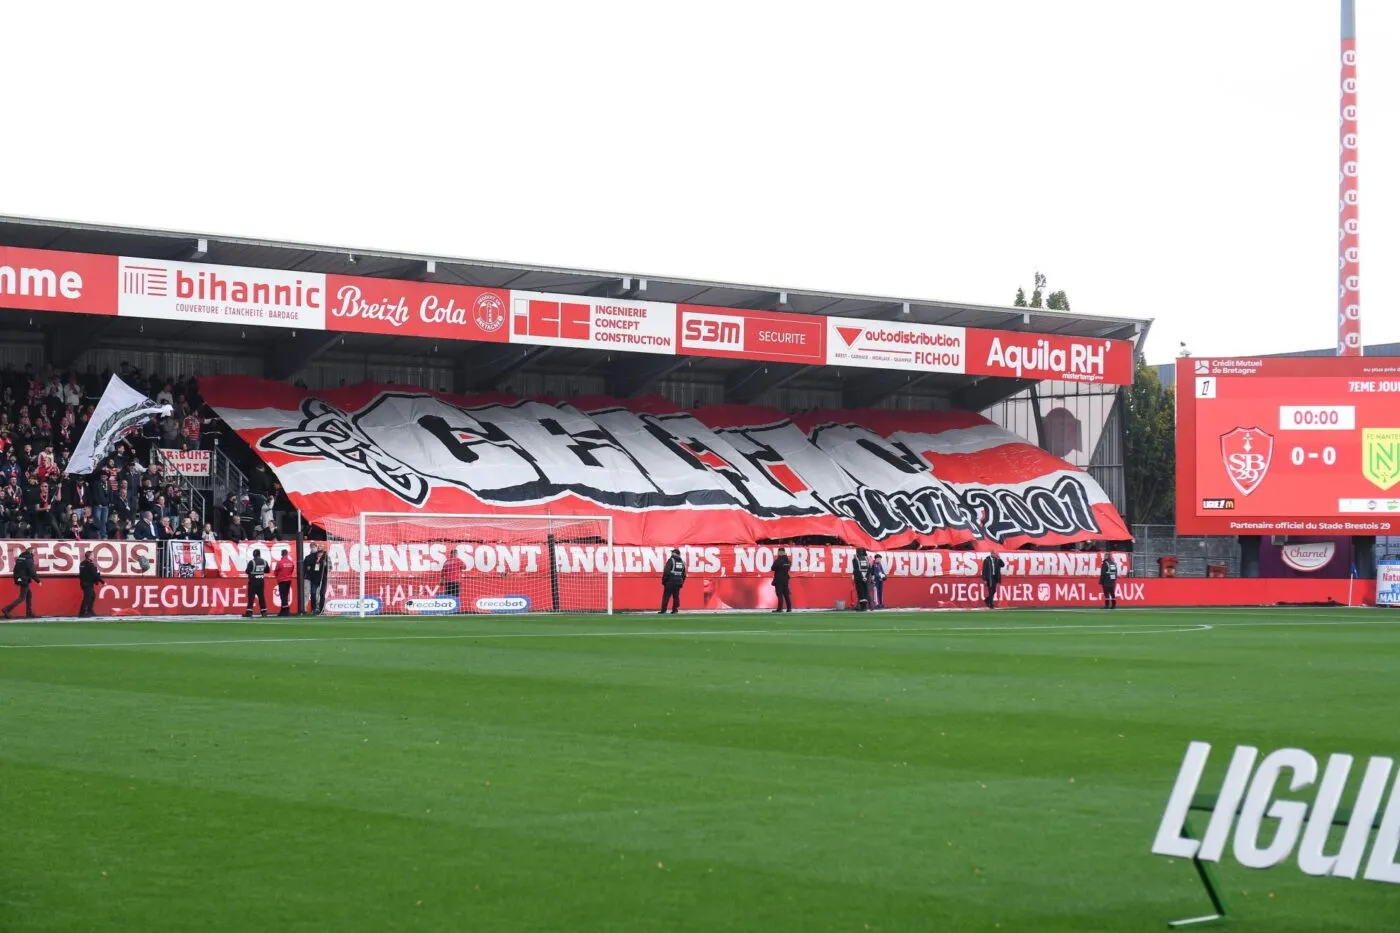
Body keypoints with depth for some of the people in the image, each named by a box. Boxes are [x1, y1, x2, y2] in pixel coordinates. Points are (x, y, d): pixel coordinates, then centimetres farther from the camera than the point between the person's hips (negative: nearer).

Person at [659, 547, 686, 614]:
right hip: (678, 582, 6)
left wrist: (664, 581, -5)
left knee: (666, 596, -4)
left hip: (670, 582, -6)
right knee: (676, 596, 10)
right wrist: (682, 582, 23)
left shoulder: (671, 560, -7)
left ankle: (663, 610, -7)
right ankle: (675, 610, 6)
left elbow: (666, 572, -13)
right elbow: (684, 574, 17)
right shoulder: (682, 561, 13)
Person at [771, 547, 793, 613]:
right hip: (786, 579, 6)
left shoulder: (777, 561, -16)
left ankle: (780, 608, -9)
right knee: (786, 594, 11)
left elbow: (773, 568, -10)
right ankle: (789, 608, 11)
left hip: (779, 579, -6)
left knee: (779, 594, -6)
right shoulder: (788, 561, 6)